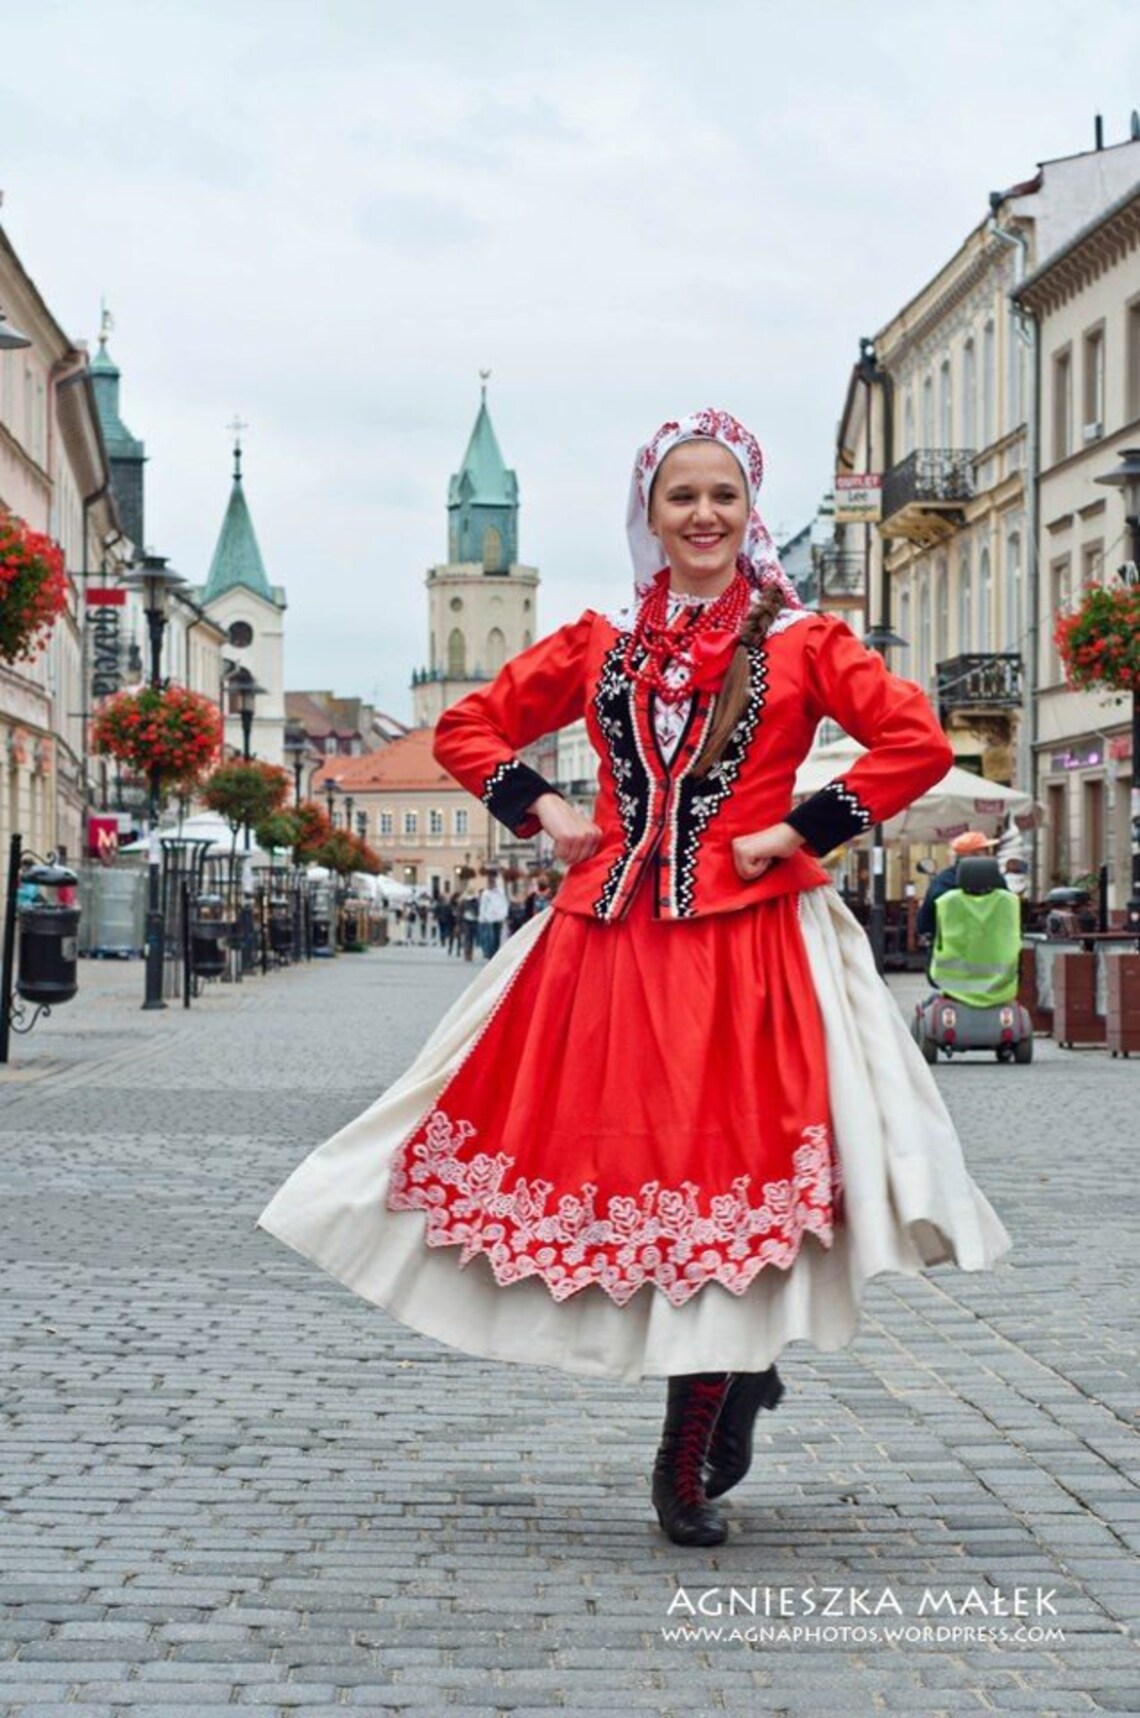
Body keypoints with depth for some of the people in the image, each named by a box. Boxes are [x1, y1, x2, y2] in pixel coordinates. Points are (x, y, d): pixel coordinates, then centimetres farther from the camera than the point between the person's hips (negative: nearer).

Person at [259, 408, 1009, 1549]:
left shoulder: (802, 641, 4)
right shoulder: (598, 645, 13)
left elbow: (919, 743, -5)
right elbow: (467, 729, 20)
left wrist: (801, 831, -10)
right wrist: (541, 810, 4)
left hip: (751, 948, -3)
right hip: (608, 942, 4)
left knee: (719, 1175, -6)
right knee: (611, 1165, 0)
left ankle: (690, 1471, 5)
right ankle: (739, 1371, 23)